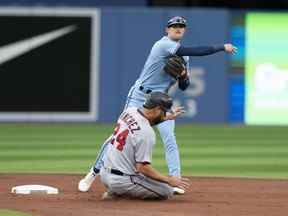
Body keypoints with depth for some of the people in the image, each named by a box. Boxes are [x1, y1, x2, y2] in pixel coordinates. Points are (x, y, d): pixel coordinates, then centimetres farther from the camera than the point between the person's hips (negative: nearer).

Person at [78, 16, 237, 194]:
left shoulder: (183, 57, 11)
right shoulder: (163, 45, -13)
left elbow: (183, 87, 14)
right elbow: (193, 52, -26)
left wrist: (184, 77, -10)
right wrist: (222, 48, -25)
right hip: (140, 97, -6)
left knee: (169, 138, -11)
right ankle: (95, 172, 5)